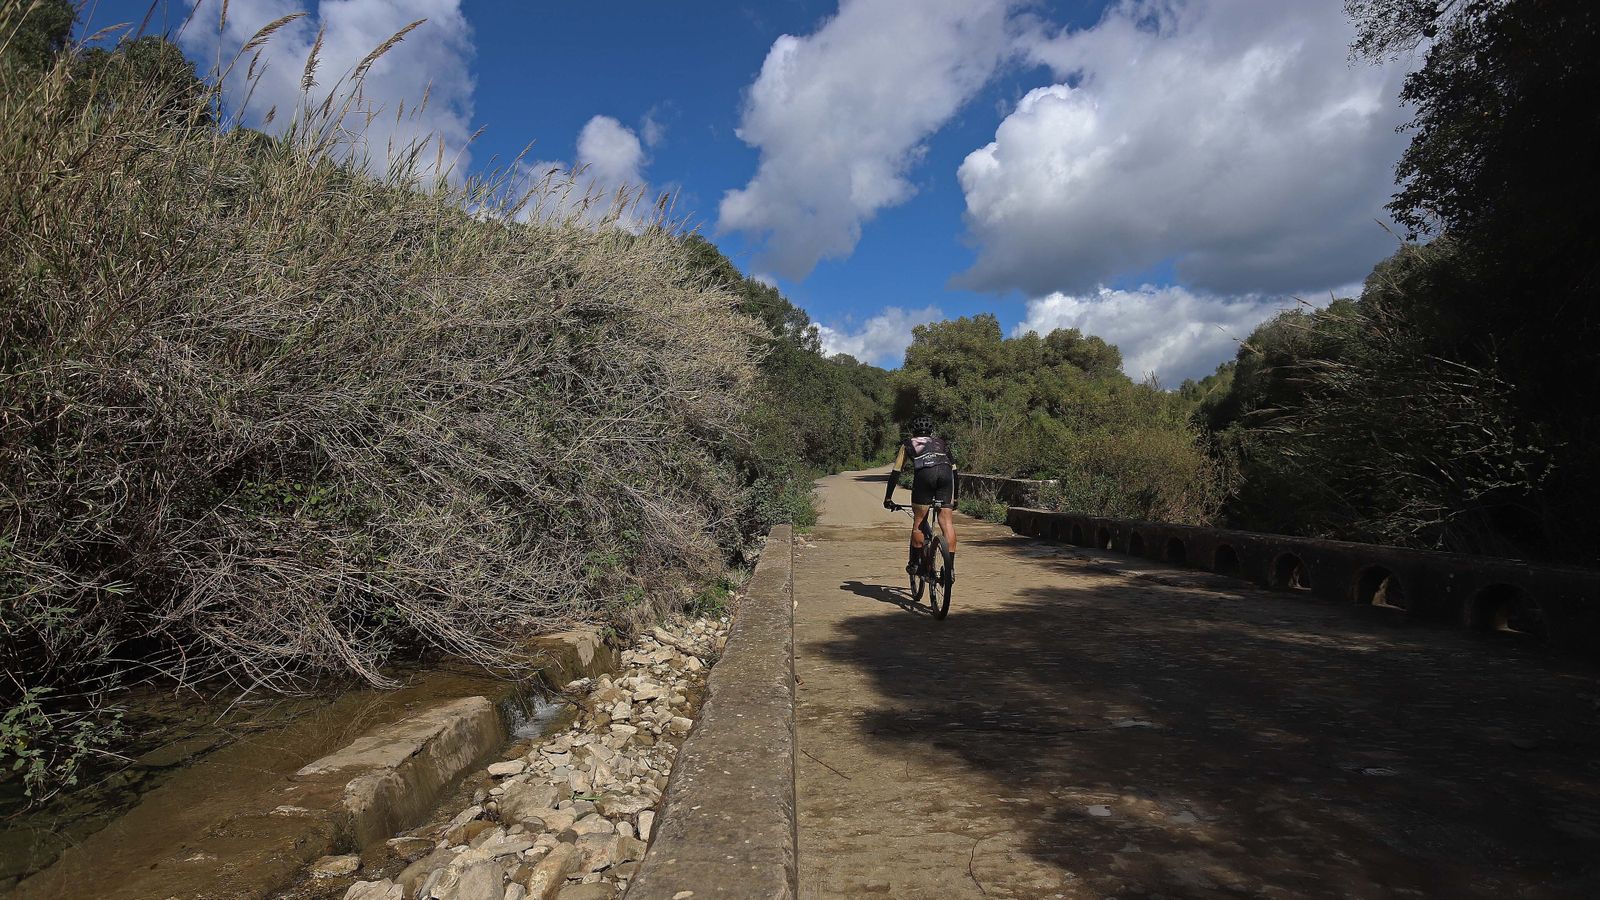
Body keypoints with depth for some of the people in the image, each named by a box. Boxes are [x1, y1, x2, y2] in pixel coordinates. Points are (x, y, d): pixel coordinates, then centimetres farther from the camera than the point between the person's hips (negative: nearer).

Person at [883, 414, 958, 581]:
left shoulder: (908, 444, 31)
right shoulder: (941, 443, 37)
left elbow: (895, 473, 28)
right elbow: (954, 469, 35)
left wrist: (888, 498, 33)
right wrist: (955, 497, 42)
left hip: (924, 473, -2)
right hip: (945, 472, 2)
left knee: (918, 522, 10)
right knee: (947, 522, 2)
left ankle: (915, 562, 15)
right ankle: (950, 567, -3)